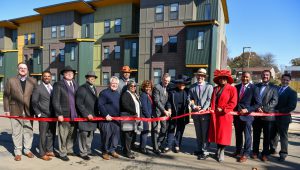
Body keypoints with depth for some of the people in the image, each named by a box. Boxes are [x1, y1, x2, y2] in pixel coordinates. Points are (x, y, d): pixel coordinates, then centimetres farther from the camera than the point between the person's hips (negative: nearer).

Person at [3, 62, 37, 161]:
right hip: (15, 111, 0)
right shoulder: (11, 81, 6)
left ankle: (27, 150, 23)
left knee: (28, 131, 8)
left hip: (29, 111, 1)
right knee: (17, 132, 7)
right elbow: (6, 96, 5)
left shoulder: (33, 81, 6)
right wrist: (7, 110, -1)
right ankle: (18, 152, 20)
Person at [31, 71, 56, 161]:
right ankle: (43, 153, 14)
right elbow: (34, 102, -3)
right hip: (43, 115, -4)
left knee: (52, 134, 11)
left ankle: (49, 150, 26)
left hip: (53, 115, 5)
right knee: (43, 135, 3)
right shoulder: (38, 88, -2)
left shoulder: (53, 88, 11)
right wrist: (38, 114, -8)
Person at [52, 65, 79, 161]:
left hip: (74, 115, 5)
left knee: (73, 134, 14)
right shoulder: (58, 85, -3)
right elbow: (55, 101, -8)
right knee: (63, 135, 4)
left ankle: (69, 150, 33)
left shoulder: (75, 85, 13)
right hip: (64, 115, -5)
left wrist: (78, 113, 5)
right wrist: (59, 114, -13)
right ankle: (63, 153, 20)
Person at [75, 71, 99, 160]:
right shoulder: (82, 89, -8)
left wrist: (96, 114, 9)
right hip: (84, 117, -7)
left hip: (93, 116, 7)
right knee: (84, 135, 1)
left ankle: (88, 150, 26)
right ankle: (83, 153, 14)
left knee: (90, 135, 12)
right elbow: (79, 104, -14)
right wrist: (87, 114, -17)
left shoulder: (94, 89, 16)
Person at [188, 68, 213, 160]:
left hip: (205, 113, -4)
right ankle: (199, 149, 29)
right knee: (198, 133, 15)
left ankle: (205, 152, 10)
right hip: (195, 113, 4)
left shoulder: (209, 86, -2)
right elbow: (189, 98, 6)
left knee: (205, 133, 1)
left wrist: (203, 109, -18)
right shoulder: (192, 86, 8)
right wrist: (193, 106, -10)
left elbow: (209, 100, -9)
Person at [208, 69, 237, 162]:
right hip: (215, 115, 5)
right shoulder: (215, 89, 13)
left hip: (225, 115, -5)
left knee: (223, 134, 2)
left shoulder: (232, 89, -4)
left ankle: (221, 152, 17)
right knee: (216, 133, 11)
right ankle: (218, 149, 28)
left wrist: (223, 109, -14)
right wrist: (212, 109, 0)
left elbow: (233, 103, -11)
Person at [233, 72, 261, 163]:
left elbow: (258, 103, -9)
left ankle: (246, 154, 21)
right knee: (238, 134, 17)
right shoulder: (236, 87, 7)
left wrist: (247, 110, -16)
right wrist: (234, 110, 0)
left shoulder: (254, 88, -6)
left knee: (247, 135, 7)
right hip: (237, 114, 5)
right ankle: (238, 151, 32)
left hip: (247, 114, -4)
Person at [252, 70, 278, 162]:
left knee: (267, 136, 7)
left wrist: (264, 108, -17)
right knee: (256, 135, 11)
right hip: (256, 114, 2)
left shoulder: (273, 87, 2)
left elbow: (275, 101, -8)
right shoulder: (256, 86, 10)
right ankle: (255, 152, 23)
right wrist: (257, 108, -9)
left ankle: (265, 153, 19)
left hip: (268, 115, -2)